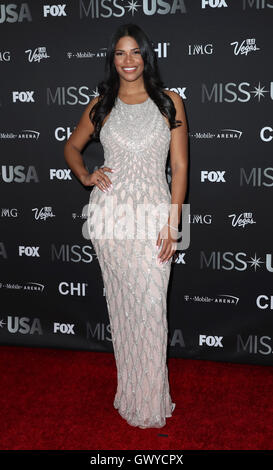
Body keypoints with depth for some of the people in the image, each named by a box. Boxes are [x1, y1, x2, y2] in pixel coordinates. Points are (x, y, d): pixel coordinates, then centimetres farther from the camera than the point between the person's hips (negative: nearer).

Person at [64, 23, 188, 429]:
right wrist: (85, 176, 3)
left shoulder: (170, 102, 4)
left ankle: (151, 401, 15)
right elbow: (72, 147, 24)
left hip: (153, 213, -1)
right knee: (121, 304, 8)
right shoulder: (101, 105, 9)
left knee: (151, 308, -2)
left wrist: (173, 224, -6)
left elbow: (180, 167, 1)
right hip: (109, 212, 2)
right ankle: (129, 393, 24)